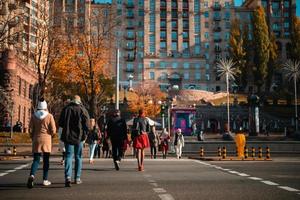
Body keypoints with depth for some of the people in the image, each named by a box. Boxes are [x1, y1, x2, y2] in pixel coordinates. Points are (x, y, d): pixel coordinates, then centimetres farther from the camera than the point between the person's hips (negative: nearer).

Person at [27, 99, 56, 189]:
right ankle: (45, 180, 12)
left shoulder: (34, 116, 1)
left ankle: (32, 175, -20)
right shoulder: (49, 116, -5)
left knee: (36, 160, 5)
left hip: (36, 140, 2)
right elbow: (53, 130, -7)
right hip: (46, 140, -2)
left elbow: (30, 130, 2)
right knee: (46, 160, 9)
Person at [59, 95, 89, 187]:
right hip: (79, 137, -1)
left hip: (68, 136, 1)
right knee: (78, 157, 11)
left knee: (68, 156, -1)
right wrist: (84, 134, 2)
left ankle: (68, 177, -19)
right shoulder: (82, 110, -2)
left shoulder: (66, 109, 3)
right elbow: (86, 124, -9)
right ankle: (77, 178, 16)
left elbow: (60, 123, 7)